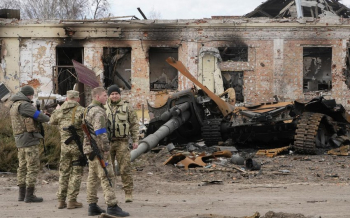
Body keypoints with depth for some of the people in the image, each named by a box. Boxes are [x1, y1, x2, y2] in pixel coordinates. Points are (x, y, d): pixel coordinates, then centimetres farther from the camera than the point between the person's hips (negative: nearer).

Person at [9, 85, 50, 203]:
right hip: (30, 140, -9)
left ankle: (22, 194, 14)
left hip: (19, 140, 9)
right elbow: (39, 116, -16)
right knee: (33, 167, -6)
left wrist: (42, 116, 14)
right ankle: (29, 195, -8)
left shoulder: (14, 106, 16)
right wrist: (47, 118, 6)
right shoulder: (24, 105, -14)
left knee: (23, 167, 13)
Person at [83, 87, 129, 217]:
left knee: (93, 177, 11)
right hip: (98, 150, -10)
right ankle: (112, 206, -14)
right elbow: (100, 133, -24)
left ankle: (92, 206, 13)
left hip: (90, 148, 10)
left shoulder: (88, 110, 17)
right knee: (106, 177, -11)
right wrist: (106, 150, -20)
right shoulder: (98, 112, -16)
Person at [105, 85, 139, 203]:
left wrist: (135, 140, 1)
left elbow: (134, 124, 7)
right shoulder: (104, 108, 9)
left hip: (122, 142, -2)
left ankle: (128, 193, -2)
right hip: (107, 143, 2)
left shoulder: (126, 107, 5)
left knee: (125, 169, -6)